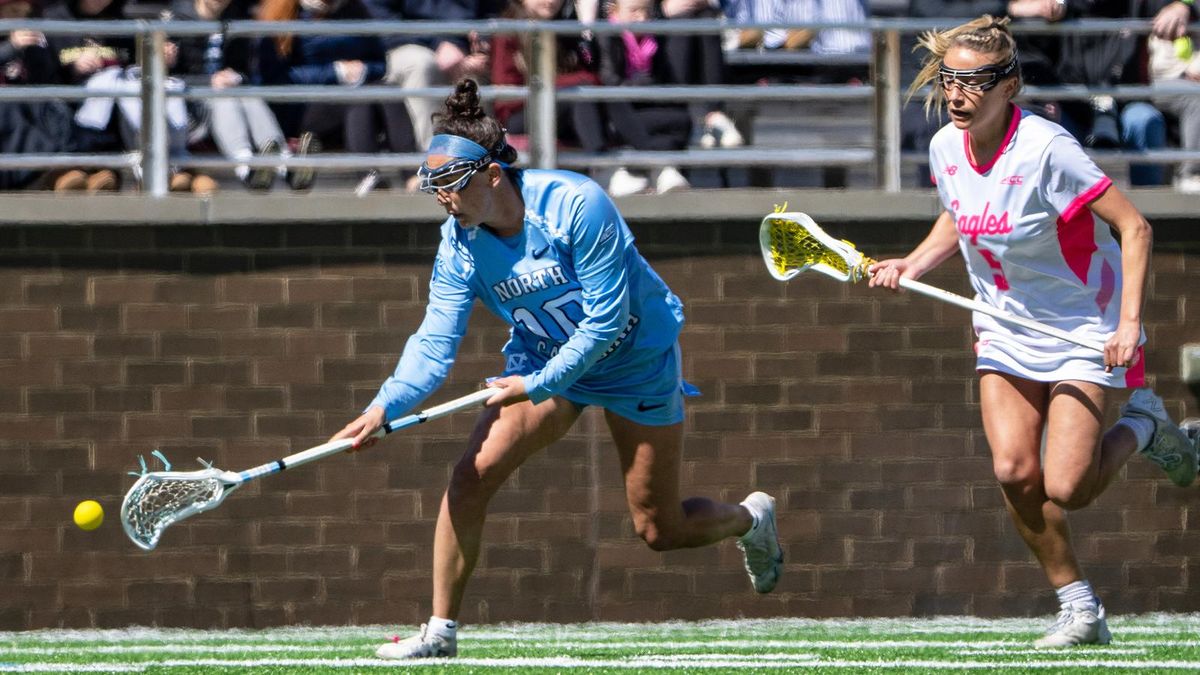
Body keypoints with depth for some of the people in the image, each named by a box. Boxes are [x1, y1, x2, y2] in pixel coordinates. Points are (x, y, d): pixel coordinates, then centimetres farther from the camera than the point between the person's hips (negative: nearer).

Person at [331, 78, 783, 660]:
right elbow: (434, 343, -21)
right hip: (541, 359, 4)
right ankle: (440, 630, -8)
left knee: (659, 531, 4)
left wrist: (539, 384, -31)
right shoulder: (458, 245, -16)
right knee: (470, 477, -17)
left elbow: (607, 319, -28)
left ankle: (752, 519, 38)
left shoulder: (575, 205, -30)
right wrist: (385, 406, -38)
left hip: (635, 362, -4)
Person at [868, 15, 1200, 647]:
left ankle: (1140, 425, 16)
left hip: (1084, 333, -6)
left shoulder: (1045, 149, -26)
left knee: (1066, 489, -15)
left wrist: (1129, 322, -30)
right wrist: (911, 264, 0)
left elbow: (1133, 226, -23)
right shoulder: (946, 148, -5)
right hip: (1006, 332, 6)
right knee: (1014, 472, -10)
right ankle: (1079, 608, 7)